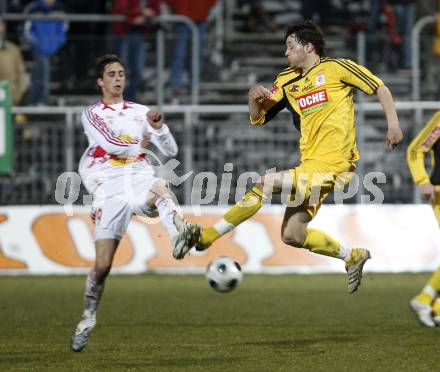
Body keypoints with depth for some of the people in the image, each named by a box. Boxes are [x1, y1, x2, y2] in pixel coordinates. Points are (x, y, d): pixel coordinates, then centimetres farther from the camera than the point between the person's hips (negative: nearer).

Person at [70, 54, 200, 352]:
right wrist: (139, 146, 6)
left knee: (159, 188, -39)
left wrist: (159, 127, -3)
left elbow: (171, 151, 15)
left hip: (140, 179, 1)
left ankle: (180, 233, -68)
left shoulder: (140, 112, 20)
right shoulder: (92, 113, 12)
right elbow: (110, 143, -9)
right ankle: (88, 318, 13)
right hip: (111, 187, -1)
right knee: (103, 264, -7)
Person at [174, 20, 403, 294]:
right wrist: (254, 99, -7)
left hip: (331, 166, -8)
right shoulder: (287, 80, 15)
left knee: (265, 184, -19)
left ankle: (207, 236, -14)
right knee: (292, 235, 5)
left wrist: (393, 124, -8)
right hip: (311, 166, 8)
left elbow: (380, 89, 2)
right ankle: (353, 256, 22)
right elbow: (258, 119, 14)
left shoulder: (336, 68, -2)